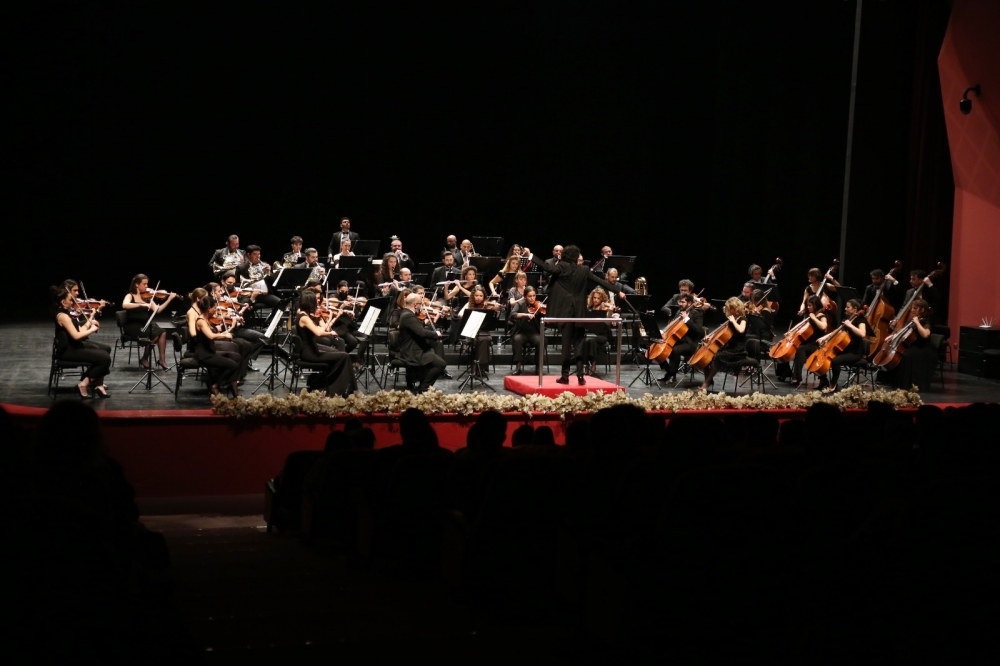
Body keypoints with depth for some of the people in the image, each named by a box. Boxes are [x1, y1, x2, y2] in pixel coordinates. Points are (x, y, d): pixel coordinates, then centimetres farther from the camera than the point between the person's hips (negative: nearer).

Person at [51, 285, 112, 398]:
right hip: (68, 351, -10)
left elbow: (80, 331, 10)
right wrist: (91, 329, -11)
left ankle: (98, 385, 0)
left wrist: (90, 320, 10)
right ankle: (84, 384, -8)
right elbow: (76, 336, -24)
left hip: (73, 348, 10)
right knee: (105, 358, -16)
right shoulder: (62, 316, -17)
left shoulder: (66, 314, 15)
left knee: (104, 354, 0)